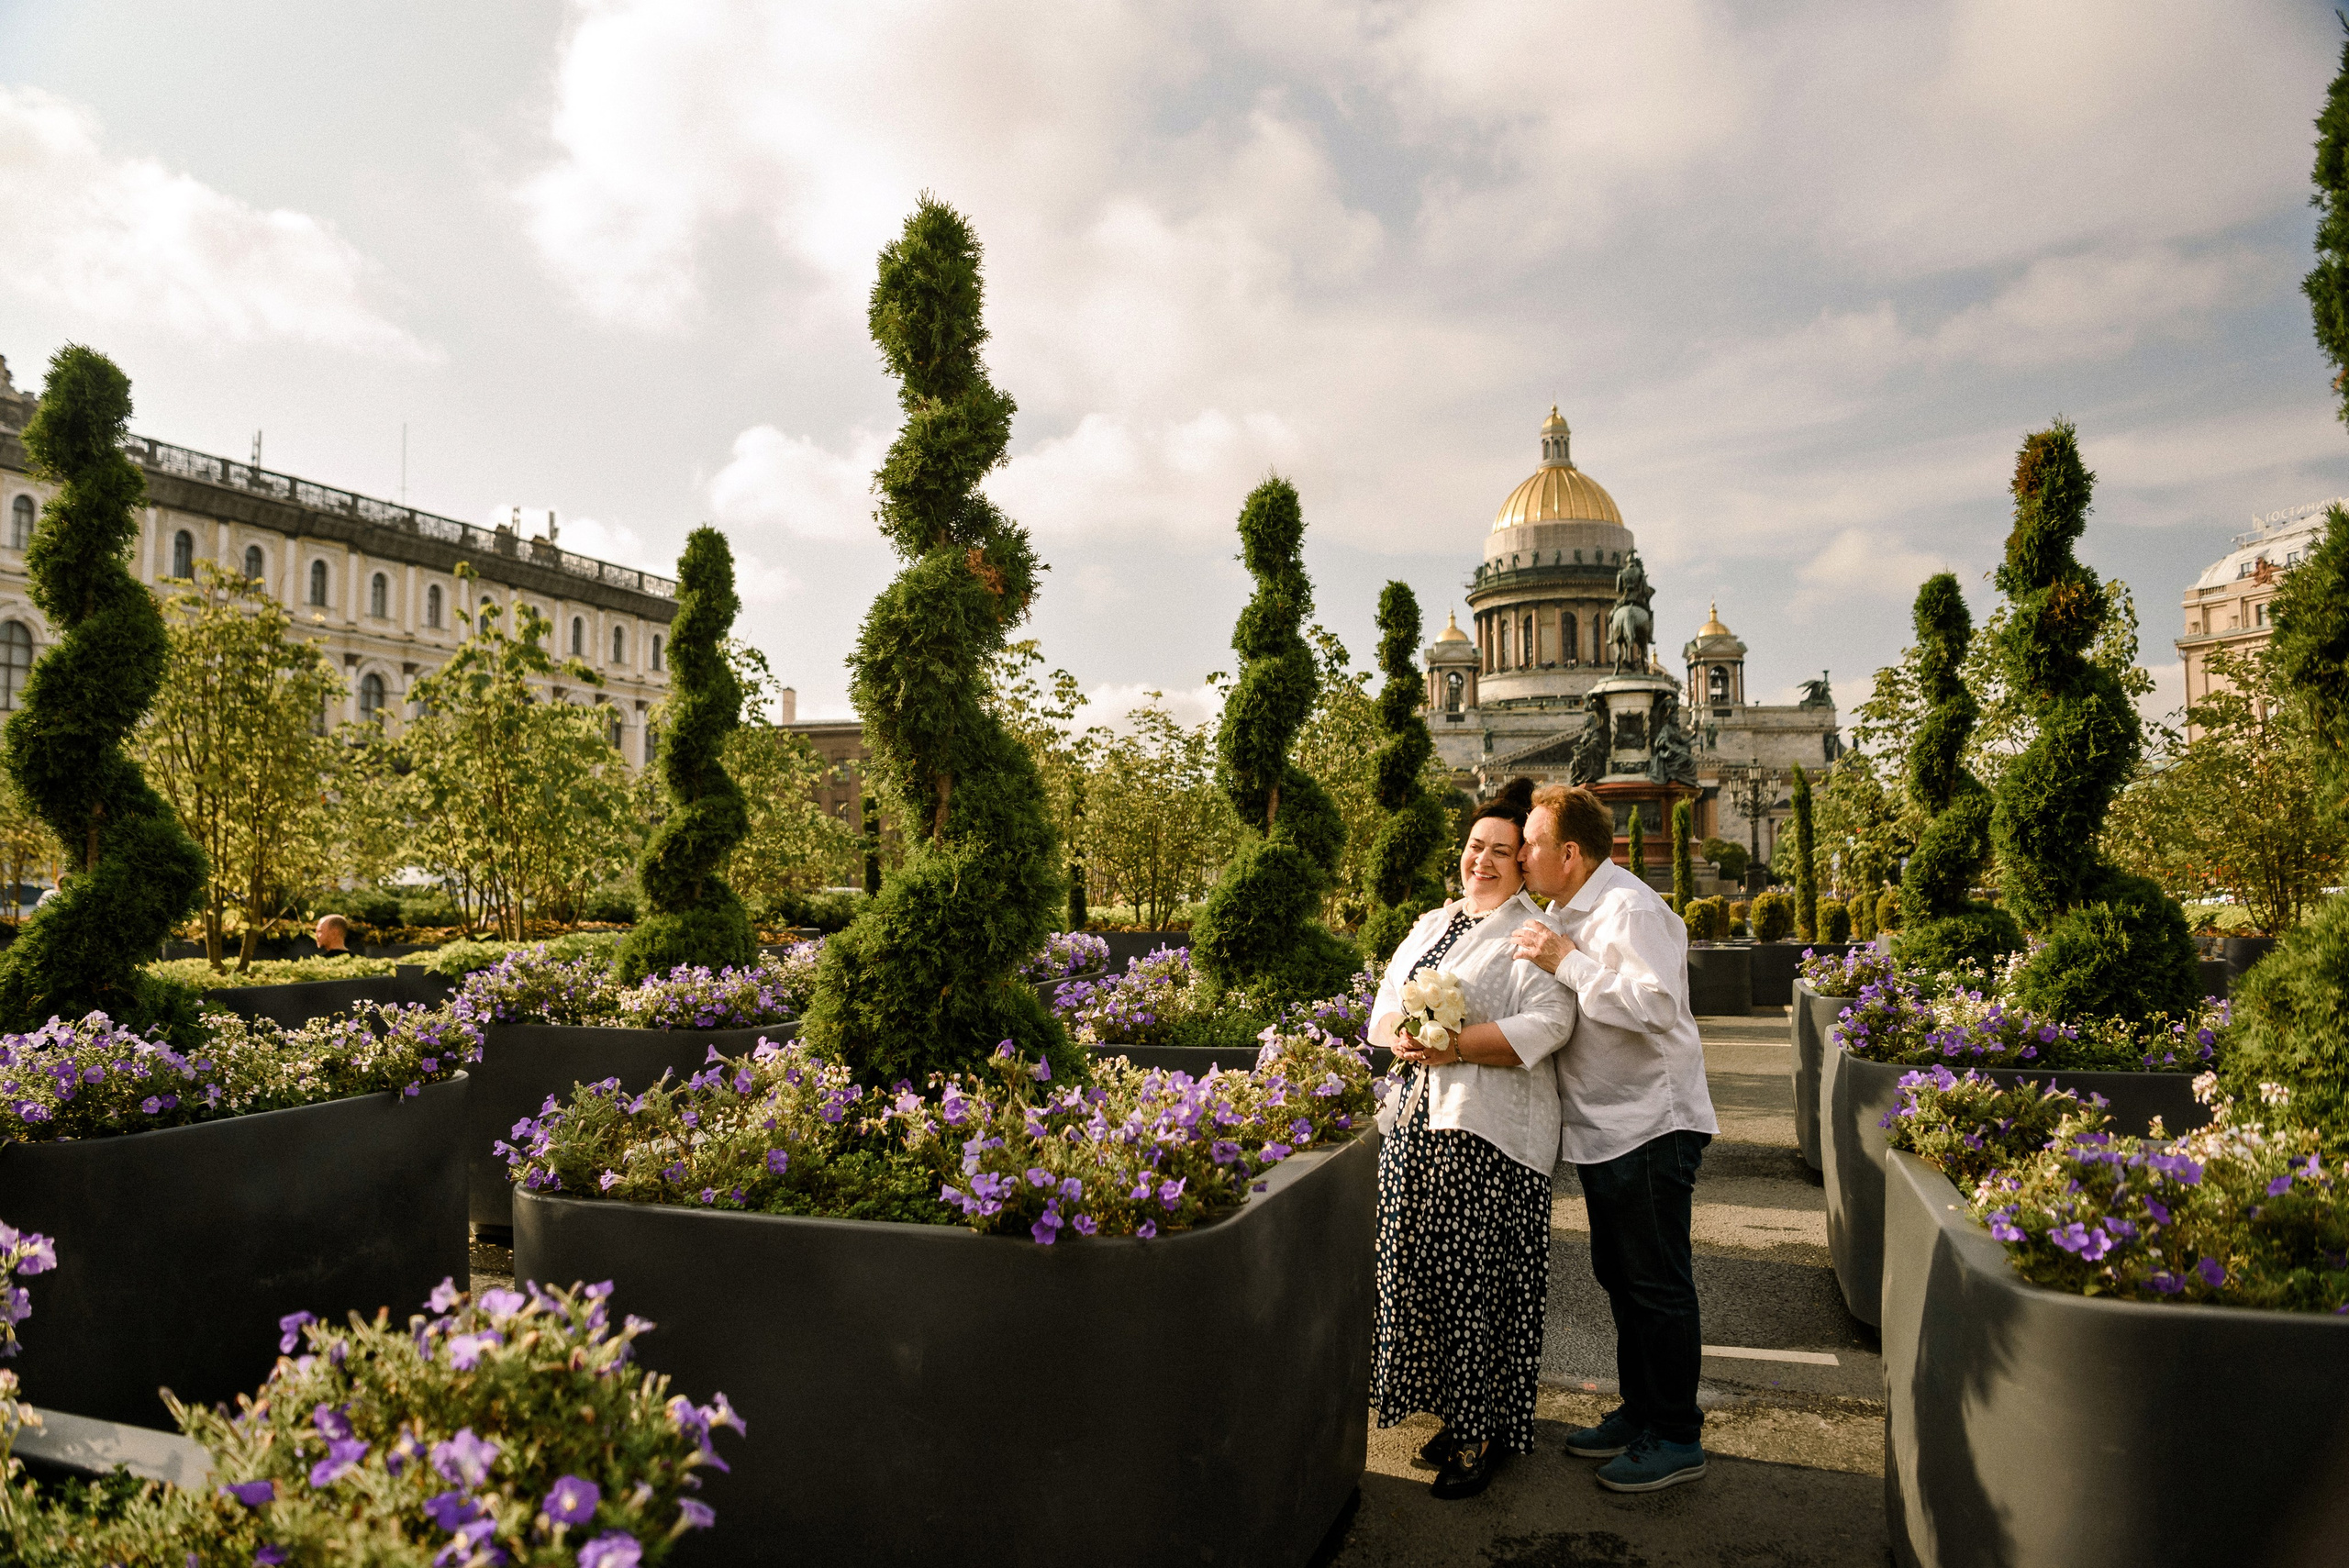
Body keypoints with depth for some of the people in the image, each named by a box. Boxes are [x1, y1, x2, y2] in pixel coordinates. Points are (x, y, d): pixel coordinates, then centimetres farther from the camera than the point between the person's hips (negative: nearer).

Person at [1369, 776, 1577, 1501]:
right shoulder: (1430, 926, 18)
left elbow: (1545, 1024, -17)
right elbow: (1385, 1006, 14)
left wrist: (1455, 1046, -20)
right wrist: (1401, 1033, -8)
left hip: (1488, 1133, -6)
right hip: (1417, 1119, 7)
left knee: (1476, 1283, -3)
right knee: (1420, 1274, 8)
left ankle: (1481, 1435, 11)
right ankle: (1458, 1413, 23)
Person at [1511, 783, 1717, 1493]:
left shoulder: (1631, 909, -18)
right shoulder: (1567, 914, 12)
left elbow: (1655, 1004, -29)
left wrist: (1566, 962, -25)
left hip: (1651, 1123, -10)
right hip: (1603, 1126, 10)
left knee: (1657, 1284, 0)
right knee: (1620, 1276, 17)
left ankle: (1677, 1439, 11)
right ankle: (1639, 1413, 31)